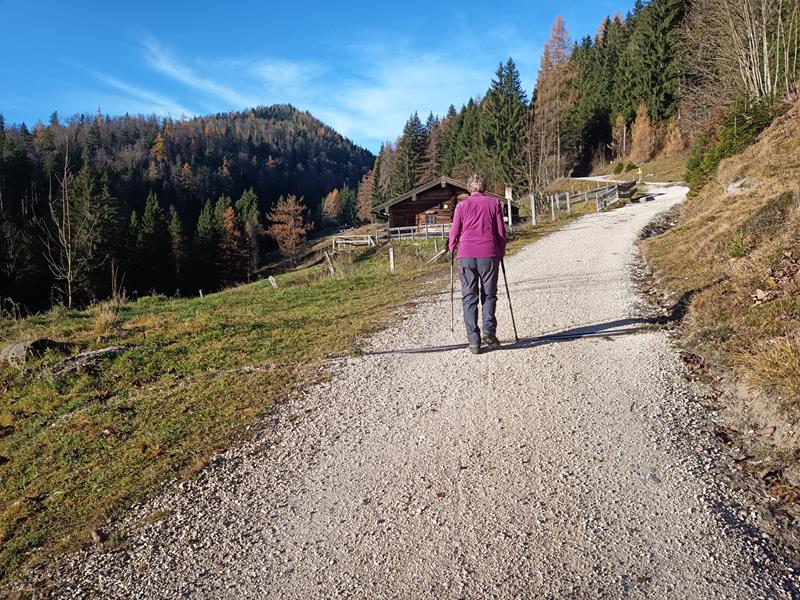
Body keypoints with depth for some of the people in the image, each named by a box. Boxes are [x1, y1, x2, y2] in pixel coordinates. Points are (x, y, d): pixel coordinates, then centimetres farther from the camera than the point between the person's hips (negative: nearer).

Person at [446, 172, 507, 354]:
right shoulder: (494, 203, 8)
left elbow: (454, 232, 8)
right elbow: (501, 231, 8)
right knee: (489, 295, 13)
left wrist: (452, 248, 27)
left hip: (466, 255, 0)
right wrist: (501, 252, 22)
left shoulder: (462, 205, 7)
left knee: (469, 297, 5)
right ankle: (489, 330, -7)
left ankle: (474, 341, 0)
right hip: (489, 254, 0)